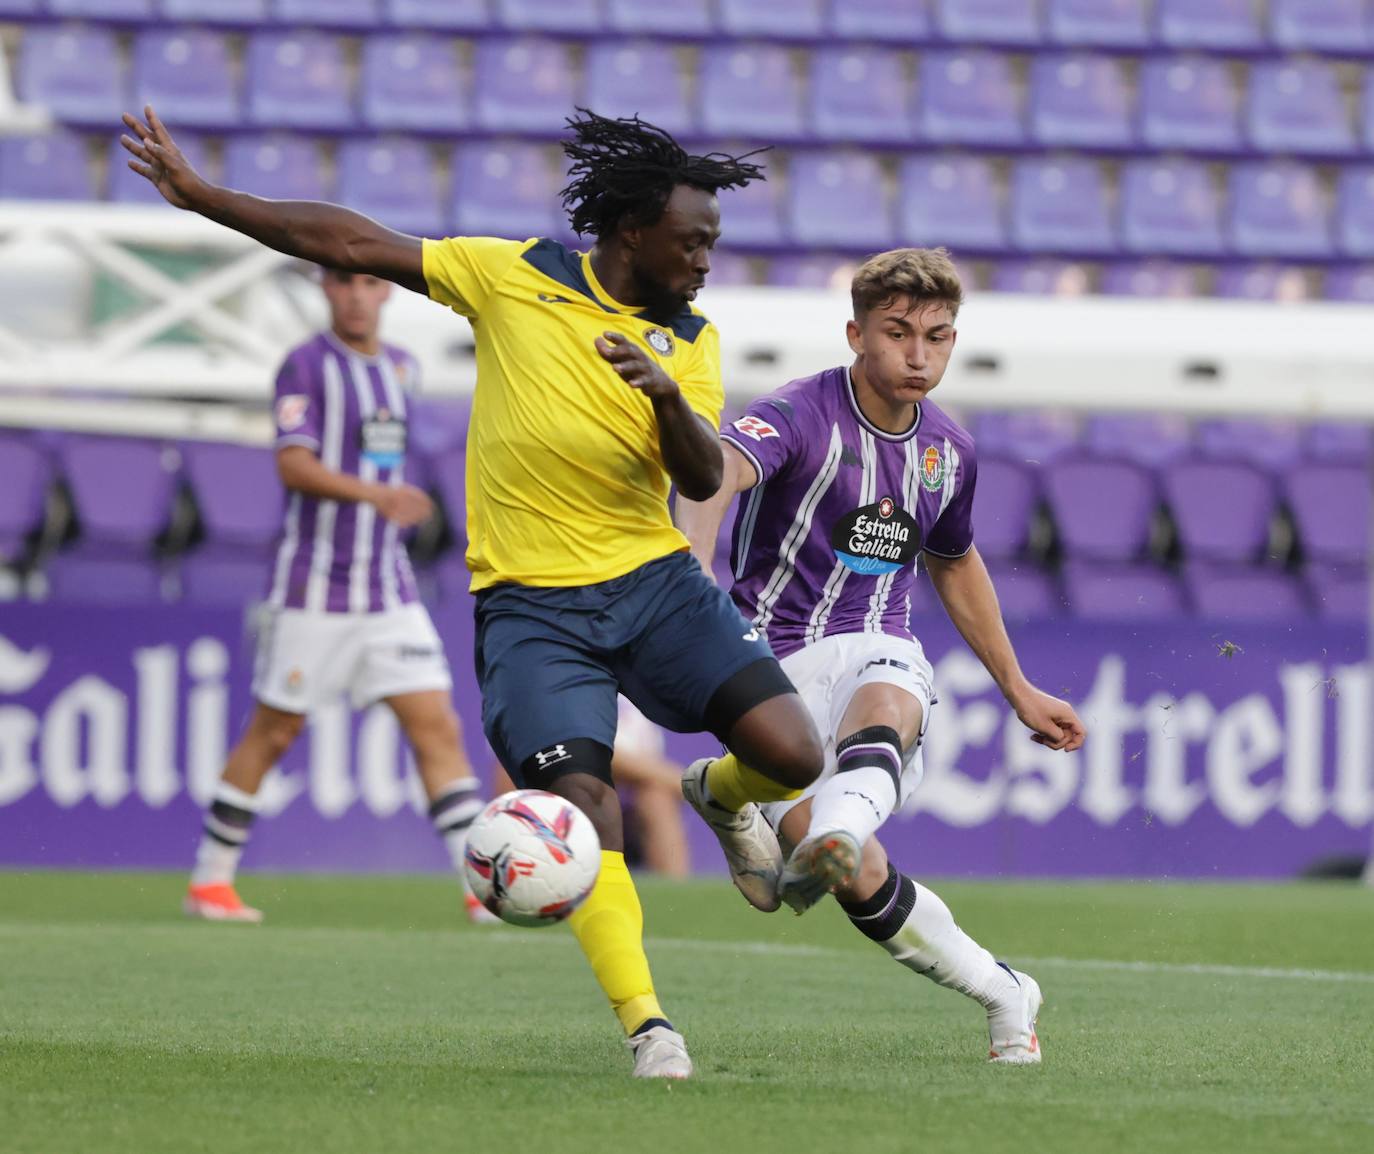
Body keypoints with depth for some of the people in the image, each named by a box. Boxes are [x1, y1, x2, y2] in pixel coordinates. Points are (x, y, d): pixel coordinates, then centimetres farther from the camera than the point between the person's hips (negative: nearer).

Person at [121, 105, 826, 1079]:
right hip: (532, 601, -2)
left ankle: (724, 797, 23)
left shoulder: (690, 341, 7)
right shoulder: (515, 277, 0)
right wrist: (201, 195, 3)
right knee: (580, 800, -19)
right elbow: (355, 244, 3)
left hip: (656, 581, 2)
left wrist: (666, 391, -24)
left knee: (792, 753, -14)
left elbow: (704, 479, -5)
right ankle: (647, 1027, -13)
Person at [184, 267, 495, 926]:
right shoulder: (306, 365, -9)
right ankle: (209, 880, 15)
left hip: (389, 592, 6)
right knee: (274, 732, 2)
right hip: (313, 592, -5)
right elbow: (294, 465, -22)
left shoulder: (401, 368, 12)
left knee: (436, 727, -4)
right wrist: (374, 494, -34)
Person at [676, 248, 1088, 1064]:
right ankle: (1003, 994, 2)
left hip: (878, 654, 3)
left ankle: (833, 837, -70)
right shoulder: (802, 414, -12)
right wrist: (694, 564, -57)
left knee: (882, 710, -36)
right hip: (777, 659, -3)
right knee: (858, 877, -21)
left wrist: (1019, 690, 33)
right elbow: (718, 470, -35)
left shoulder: (949, 450, 9)